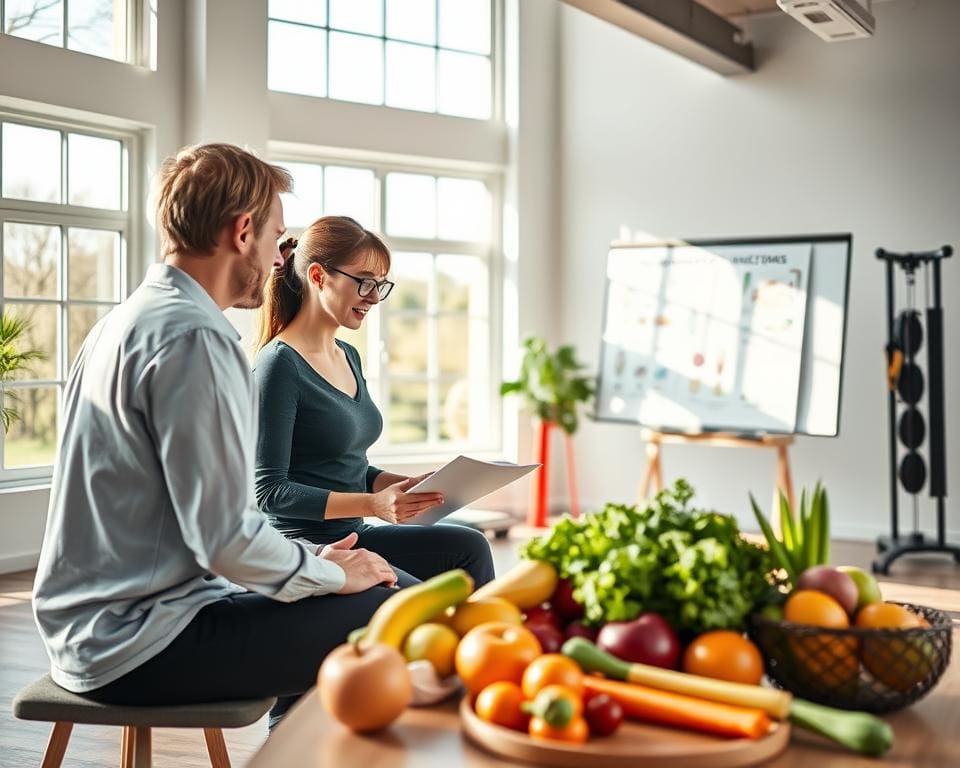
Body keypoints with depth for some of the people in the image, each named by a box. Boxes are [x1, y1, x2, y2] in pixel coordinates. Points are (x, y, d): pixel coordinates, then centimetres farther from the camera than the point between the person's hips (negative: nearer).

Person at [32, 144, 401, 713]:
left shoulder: (129, 321, 13)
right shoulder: (195, 339, -19)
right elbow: (224, 536, -22)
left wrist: (315, 559, 11)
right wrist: (332, 572, -5)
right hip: (138, 643, -10)